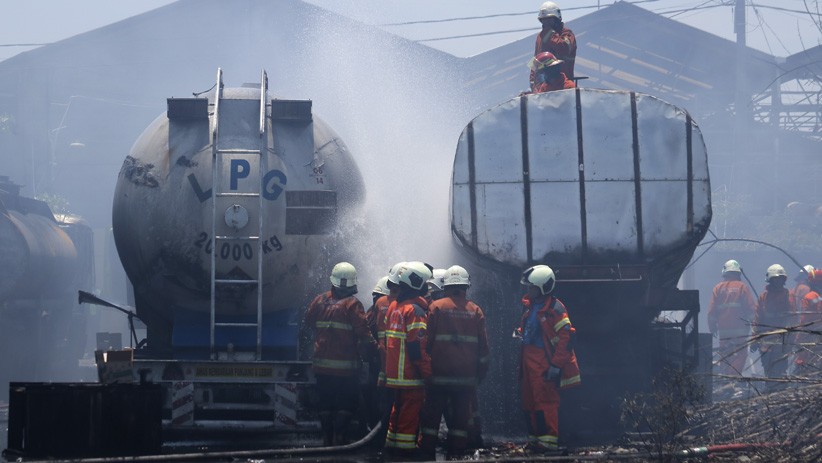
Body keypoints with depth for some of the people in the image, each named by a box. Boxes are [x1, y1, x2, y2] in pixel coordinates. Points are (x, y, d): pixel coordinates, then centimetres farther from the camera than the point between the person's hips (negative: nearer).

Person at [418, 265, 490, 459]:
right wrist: (480, 372, 15)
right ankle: (457, 453, 7)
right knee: (460, 416, 7)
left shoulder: (436, 307, -5)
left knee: (431, 415, 4)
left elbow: (427, 340, -4)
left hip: (439, 374, -2)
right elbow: (483, 346, 6)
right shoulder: (475, 312, 3)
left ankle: (426, 453, 2)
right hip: (466, 377, 2)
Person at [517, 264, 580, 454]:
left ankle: (549, 440, -9)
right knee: (529, 401, 12)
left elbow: (566, 337, -17)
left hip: (545, 363, -9)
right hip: (529, 359, 9)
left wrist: (556, 365, -18)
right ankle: (535, 438, 19)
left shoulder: (554, 308, -14)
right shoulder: (530, 305, 12)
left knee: (546, 401, -10)